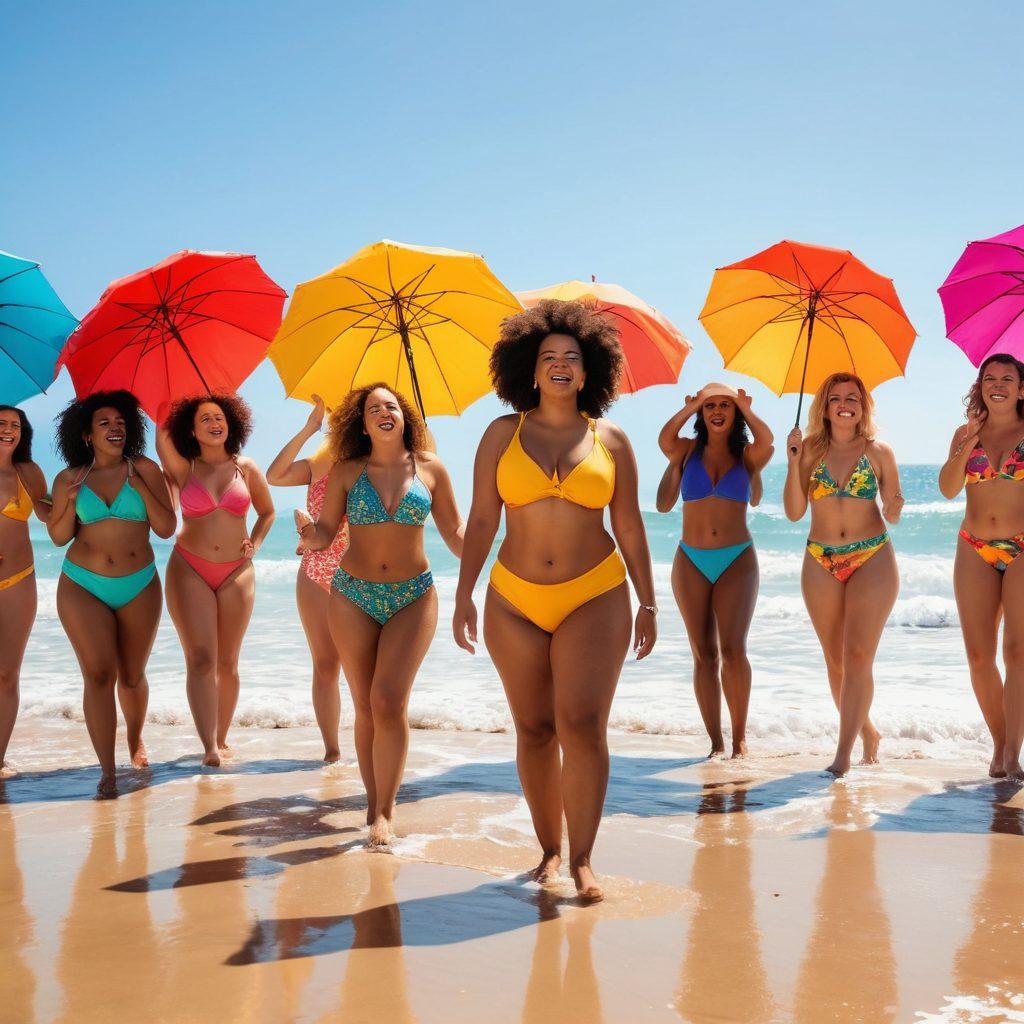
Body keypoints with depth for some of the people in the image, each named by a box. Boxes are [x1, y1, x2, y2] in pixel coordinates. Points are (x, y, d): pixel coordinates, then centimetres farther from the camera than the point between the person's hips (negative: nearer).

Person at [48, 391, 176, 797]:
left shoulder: (145, 470, 0)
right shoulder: (69, 479, 3)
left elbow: (166, 528, -4)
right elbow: (59, 536, 8)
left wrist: (141, 487, -15)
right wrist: (72, 501, -10)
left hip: (140, 587, 1)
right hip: (83, 587, 0)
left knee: (132, 675, 12)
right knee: (98, 674, -11)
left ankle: (136, 741, 40)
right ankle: (107, 772, -9)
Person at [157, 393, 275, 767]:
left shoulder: (247, 469, 6)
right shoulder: (183, 469, 2)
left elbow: (267, 512, 18)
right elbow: (161, 431, -7)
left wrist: (255, 544, 4)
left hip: (236, 572, 2)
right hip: (189, 570, -1)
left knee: (227, 662, 4)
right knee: (200, 659, -12)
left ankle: (221, 739, 15)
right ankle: (209, 749, -18)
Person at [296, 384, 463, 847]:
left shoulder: (430, 468, 1)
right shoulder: (347, 472, 1)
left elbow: (454, 531, 5)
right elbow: (326, 531, 2)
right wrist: (310, 536, -21)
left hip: (413, 598, -1)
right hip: (353, 599, 1)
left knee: (389, 702, -13)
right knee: (366, 707, 5)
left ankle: (385, 811, -2)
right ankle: (375, 800, 19)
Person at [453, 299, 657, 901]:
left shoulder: (610, 440, 6)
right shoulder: (503, 435, 6)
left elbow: (630, 527, 7)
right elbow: (482, 520, 5)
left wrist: (648, 603, 5)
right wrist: (464, 595, -1)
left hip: (596, 598, -1)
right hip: (515, 602, 2)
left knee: (582, 724, -12)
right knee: (534, 729, 6)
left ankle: (582, 860, -4)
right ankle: (549, 849, 18)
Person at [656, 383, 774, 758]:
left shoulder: (748, 456, 6)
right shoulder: (688, 450, 8)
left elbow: (767, 441, -16)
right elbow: (665, 439, -14)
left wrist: (745, 409, -4)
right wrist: (690, 406, -2)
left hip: (737, 561, -1)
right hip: (691, 562, 1)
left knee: (733, 649, -12)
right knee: (704, 654, 0)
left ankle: (740, 737, 1)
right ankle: (716, 743, 4)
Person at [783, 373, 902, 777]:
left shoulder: (878, 451, 1)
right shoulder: (810, 448, 3)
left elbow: (893, 508, 7)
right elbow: (794, 512, -1)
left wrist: (894, 510, -16)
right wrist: (794, 463, -11)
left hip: (872, 561, -2)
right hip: (820, 563, 3)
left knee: (857, 656, -11)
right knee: (836, 660, 8)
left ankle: (844, 754, -10)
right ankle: (867, 732, 29)